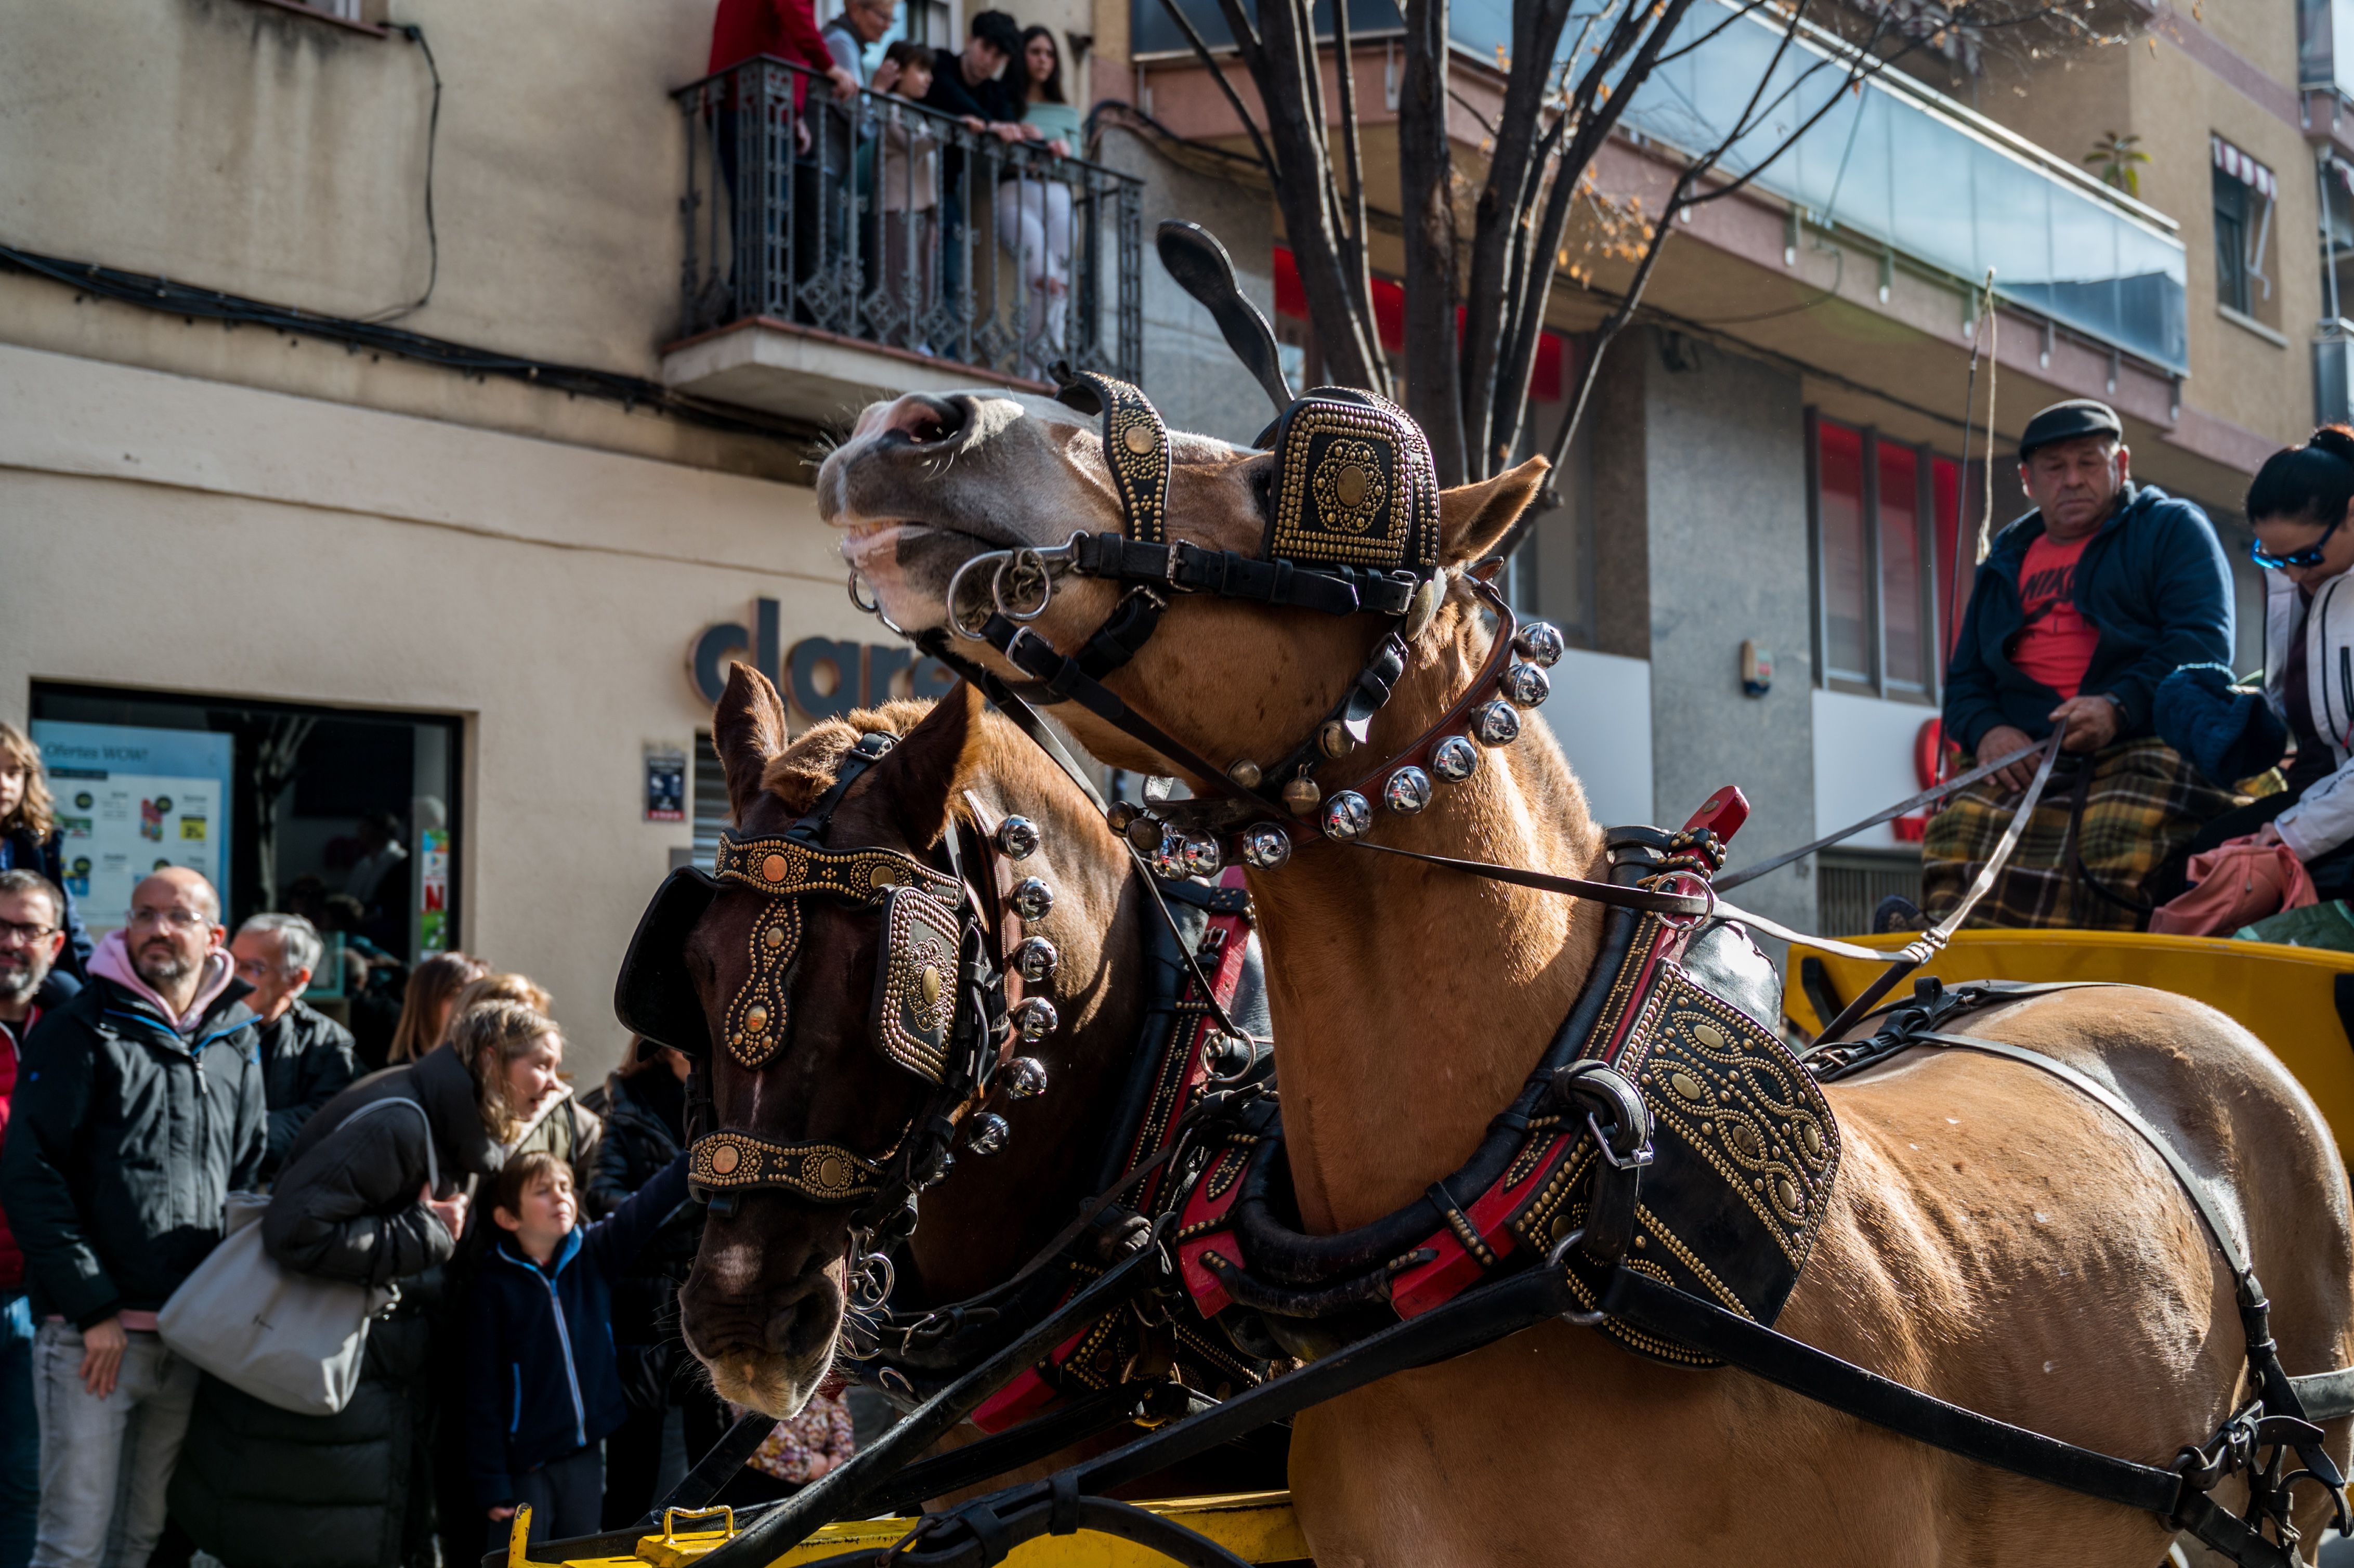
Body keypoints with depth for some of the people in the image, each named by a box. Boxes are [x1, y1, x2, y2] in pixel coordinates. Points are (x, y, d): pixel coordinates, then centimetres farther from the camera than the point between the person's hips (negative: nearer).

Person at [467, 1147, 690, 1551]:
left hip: (586, 1455, 4)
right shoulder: (495, 1287, -10)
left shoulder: (595, 1253, -1)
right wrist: (491, 1481, -11)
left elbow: (653, 1200, -12)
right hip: (524, 1462, -4)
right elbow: (483, 1393, -9)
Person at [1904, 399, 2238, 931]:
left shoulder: (2173, 528, 14)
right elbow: (1965, 678, 26)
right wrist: (1986, 731, 0)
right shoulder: (2005, 564, 29)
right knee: (1960, 828, -28)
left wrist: (2120, 706, -19)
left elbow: (2204, 642, -1)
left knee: (2116, 843, -36)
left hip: (2148, 743, -4)